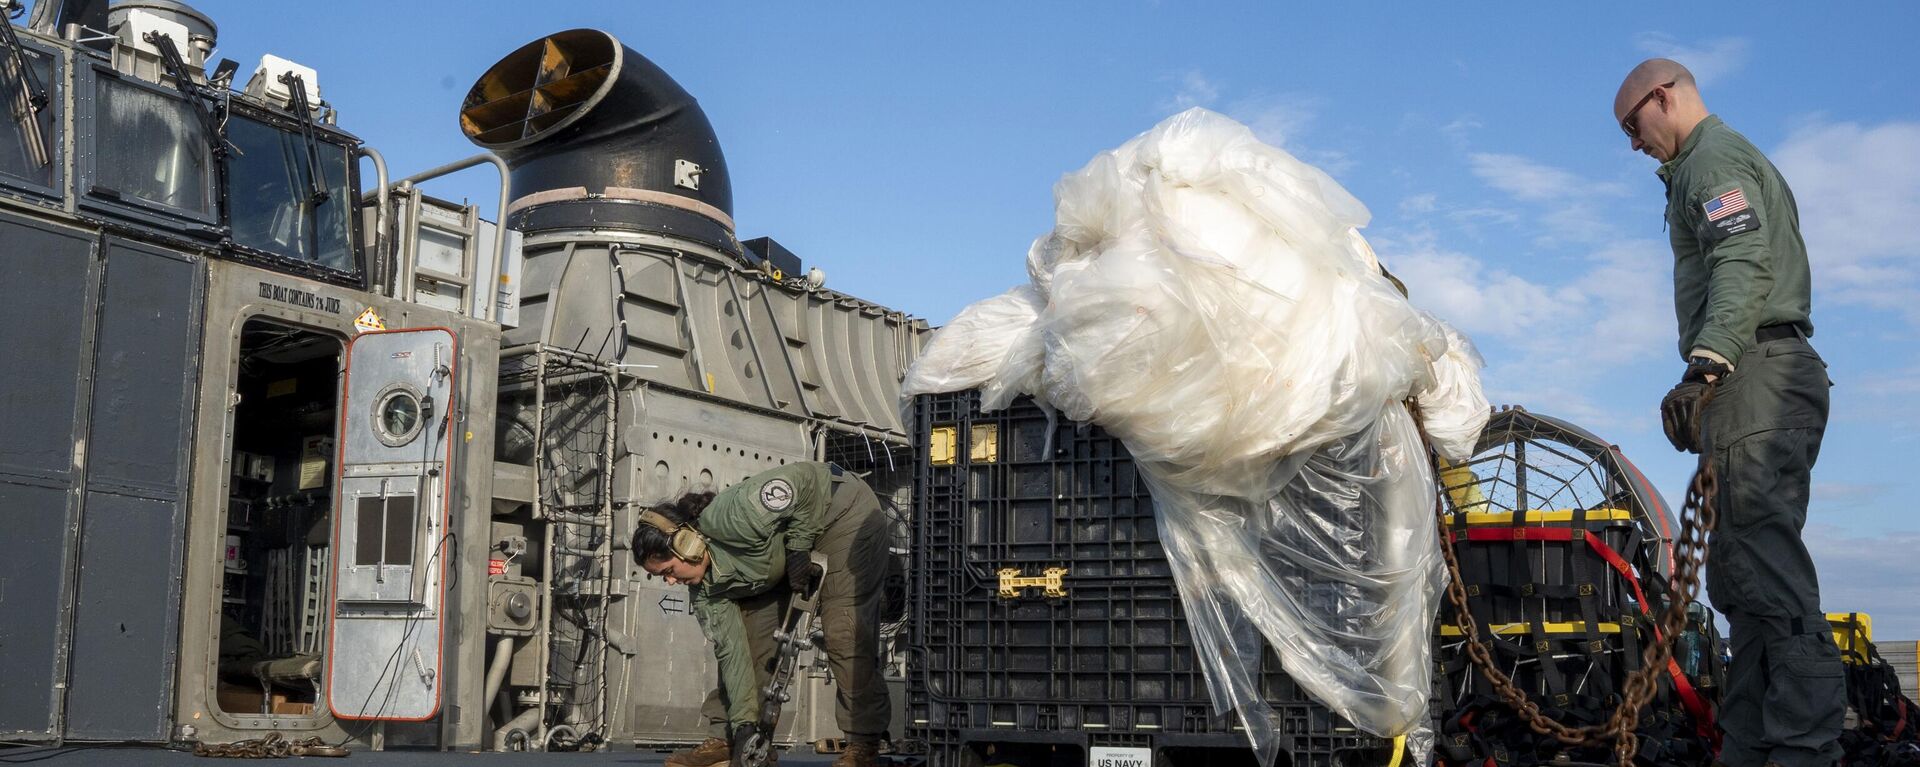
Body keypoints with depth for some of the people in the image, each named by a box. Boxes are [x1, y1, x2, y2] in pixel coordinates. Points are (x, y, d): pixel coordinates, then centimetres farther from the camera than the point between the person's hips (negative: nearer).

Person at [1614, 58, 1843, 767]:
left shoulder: (1712, 158, -2)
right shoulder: (1742, 159, 30)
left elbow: (1744, 266, -19)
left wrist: (1703, 368, -29)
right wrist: (1711, 375, 22)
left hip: (1755, 374, -11)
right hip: (1774, 377, 11)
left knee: (1767, 564, -16)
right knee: (1738, 574, 8)